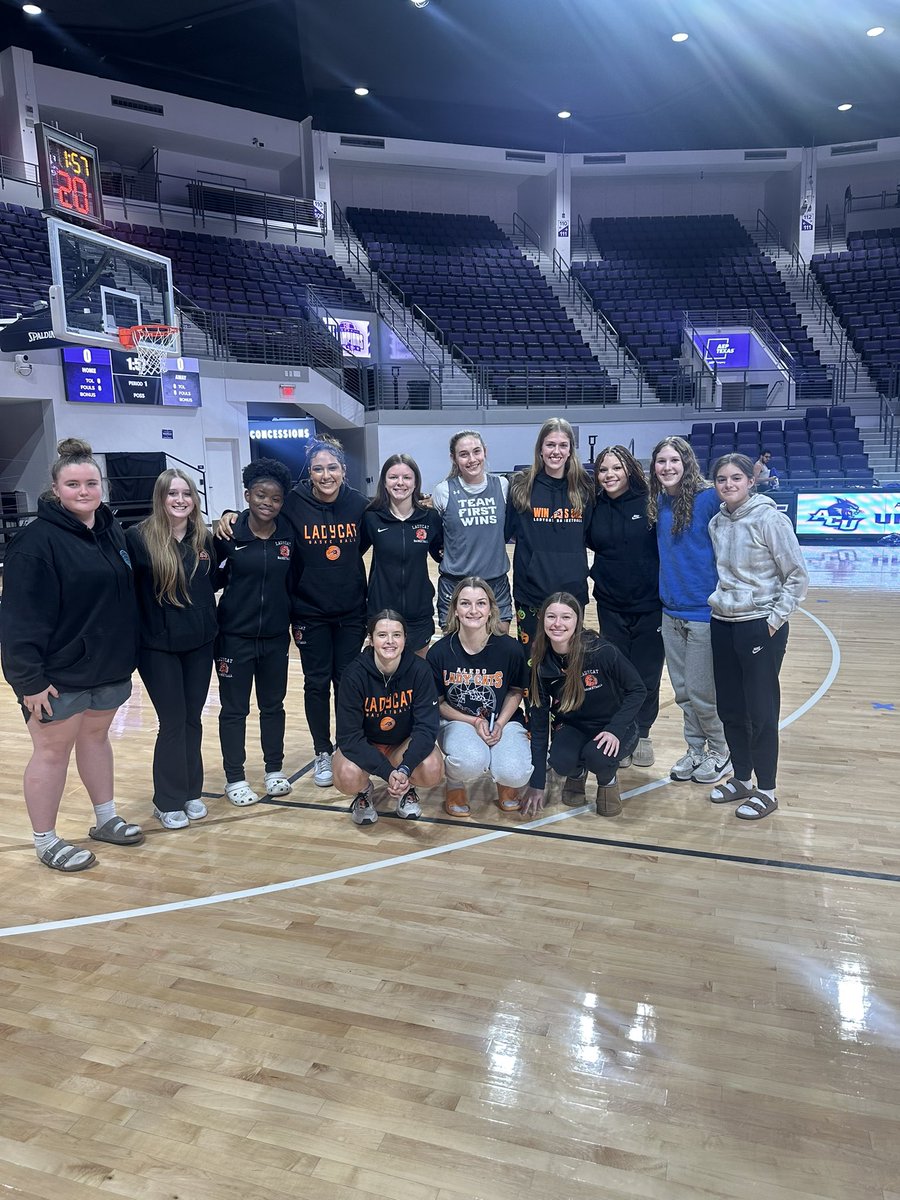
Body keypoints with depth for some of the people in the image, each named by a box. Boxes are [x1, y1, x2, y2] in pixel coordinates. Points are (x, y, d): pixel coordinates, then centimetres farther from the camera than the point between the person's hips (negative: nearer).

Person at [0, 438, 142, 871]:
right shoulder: (37, 540, -17)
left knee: (96, 738, 20)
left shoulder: (110, 529, 6)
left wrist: (126, 654, 13)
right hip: (58, 673, -6)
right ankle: (46, 842, 22)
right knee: (52, 752, 7)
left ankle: (105, 819, 35)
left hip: (109, 666, 7)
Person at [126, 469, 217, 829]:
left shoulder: (203, 538, 4)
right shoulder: (139, 537, -11)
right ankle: (168, 801, 17)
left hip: (200, 643, 4)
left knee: (192, 720, 12)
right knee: (173, 723, 1)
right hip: (159, 647, -4)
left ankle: (191, 792, 27)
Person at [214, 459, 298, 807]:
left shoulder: (288, 535, -2)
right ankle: (235, 778, 23)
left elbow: (294, 582, 6)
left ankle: (274, 769, 32)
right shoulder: (228, 535, -11)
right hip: (234, 637, -3)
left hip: (275, 637, 3)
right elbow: (212, 580, -5)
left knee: (273, 704, 16)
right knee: (234, 709, 9)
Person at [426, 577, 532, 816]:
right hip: (457, 721, -1)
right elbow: (438, 702, -1)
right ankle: (455, 786, 3)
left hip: (502, 721, 1)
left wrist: (500, 724, -10)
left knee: (514, 773, -28)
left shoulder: (510, 649, -13)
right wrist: (474, 722, -13)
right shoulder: (439, 652, -13)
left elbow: (516, 691, 5)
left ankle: (506, 781, 13)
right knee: (471, 761, -35)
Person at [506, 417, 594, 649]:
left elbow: (591, 535, 13)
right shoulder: (521, 486, -3)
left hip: (573, 589, 2)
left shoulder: (583, 487, 3)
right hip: (531, 589, -2)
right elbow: (504, 530, 0)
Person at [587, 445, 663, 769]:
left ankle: (642, 734, 25)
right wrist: (597, 573, 1)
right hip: (611, 606, 2)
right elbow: (589, 545, 16)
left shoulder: (650, 503, -8)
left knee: (646, 675, 7)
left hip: (650, 605, -2)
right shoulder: (596, 509, 1)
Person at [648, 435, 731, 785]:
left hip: (704, 610, -6)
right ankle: (695, 749, 32)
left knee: (701, 691, 3)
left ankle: (722, 751, 25)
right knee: (682, 690, 15)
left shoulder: (709, 498, -14)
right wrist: (666, 591, 11)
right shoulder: (657, 502, 6)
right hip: (671, 611, 6)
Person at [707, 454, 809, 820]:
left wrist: (775, 619, -12)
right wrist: (720, 602, 8)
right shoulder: (717, 522, 6)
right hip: (722, 625, 6)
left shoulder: (769, 519, -12)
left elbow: (798, 577, -10)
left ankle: (766, 791, 15)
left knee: (761, 711, 1)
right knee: (729, 709, 12)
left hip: (760, 627, -6)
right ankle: (742, 779, 28)